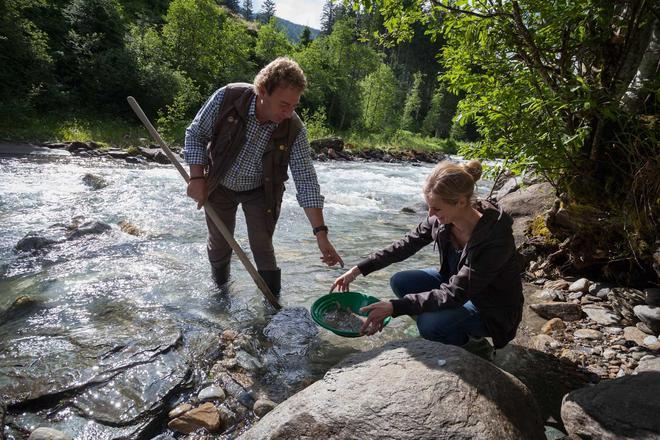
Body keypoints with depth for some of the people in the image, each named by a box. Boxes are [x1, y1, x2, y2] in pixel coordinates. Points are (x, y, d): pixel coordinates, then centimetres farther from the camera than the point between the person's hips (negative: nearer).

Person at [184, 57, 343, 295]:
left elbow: (306, 180, -24)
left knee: (262, 248, -1)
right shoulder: (227, 98, -26)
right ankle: (220, 291, 41)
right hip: (220, 186, 1)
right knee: (219, 245, 13)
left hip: (261, 192, -1)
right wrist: (197, 178, -18)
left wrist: (320, 233, -29)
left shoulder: (294, 129, -25)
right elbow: (195, 135, -11)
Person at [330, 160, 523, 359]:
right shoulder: (443, 219, -16)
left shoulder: (494, 238, -35)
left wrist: (394, 307, -37)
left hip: (493, 308, -7)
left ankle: (474, 347, 5)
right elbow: (406, 245, -6)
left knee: (430, 324, -29)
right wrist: (357, 270, -10)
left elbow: (454, 295, -34)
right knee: (400, 282, -8)